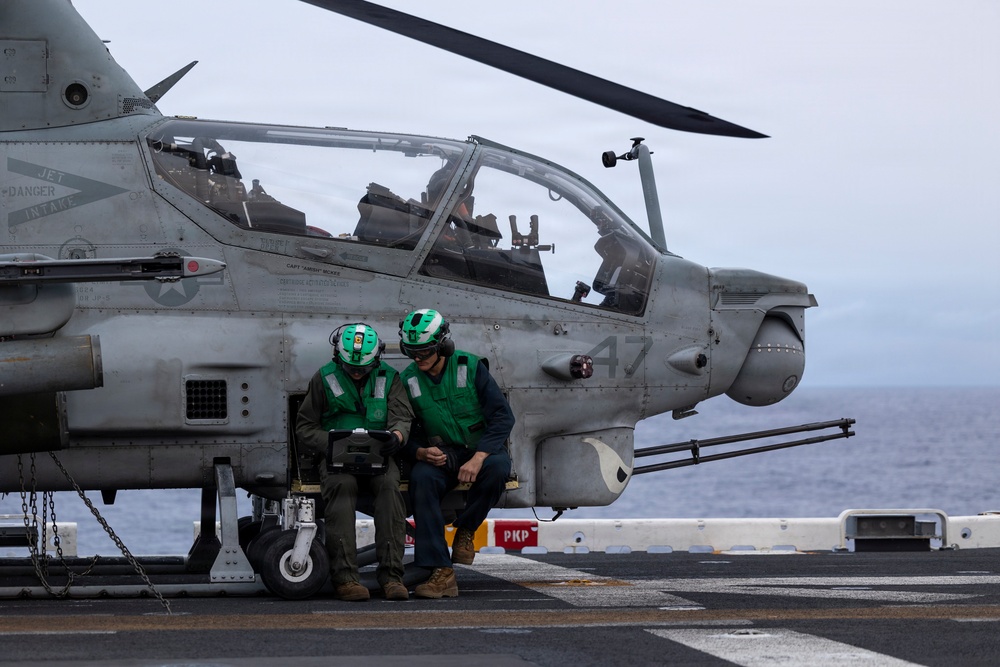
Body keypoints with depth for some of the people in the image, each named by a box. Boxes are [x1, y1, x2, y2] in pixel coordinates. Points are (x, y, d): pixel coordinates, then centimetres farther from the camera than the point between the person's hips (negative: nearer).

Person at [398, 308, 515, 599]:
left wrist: (478, 458, -24)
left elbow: (502, 416, -12)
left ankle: (466, 529, -9)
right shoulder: (408, 380, 1)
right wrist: (420, 452, -18)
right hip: (442, 454, 2)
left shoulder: (470, 367, -7)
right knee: (420, 477, -33)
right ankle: (441, 574, -38)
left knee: (497, 467, -38)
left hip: (482, 447, -2)